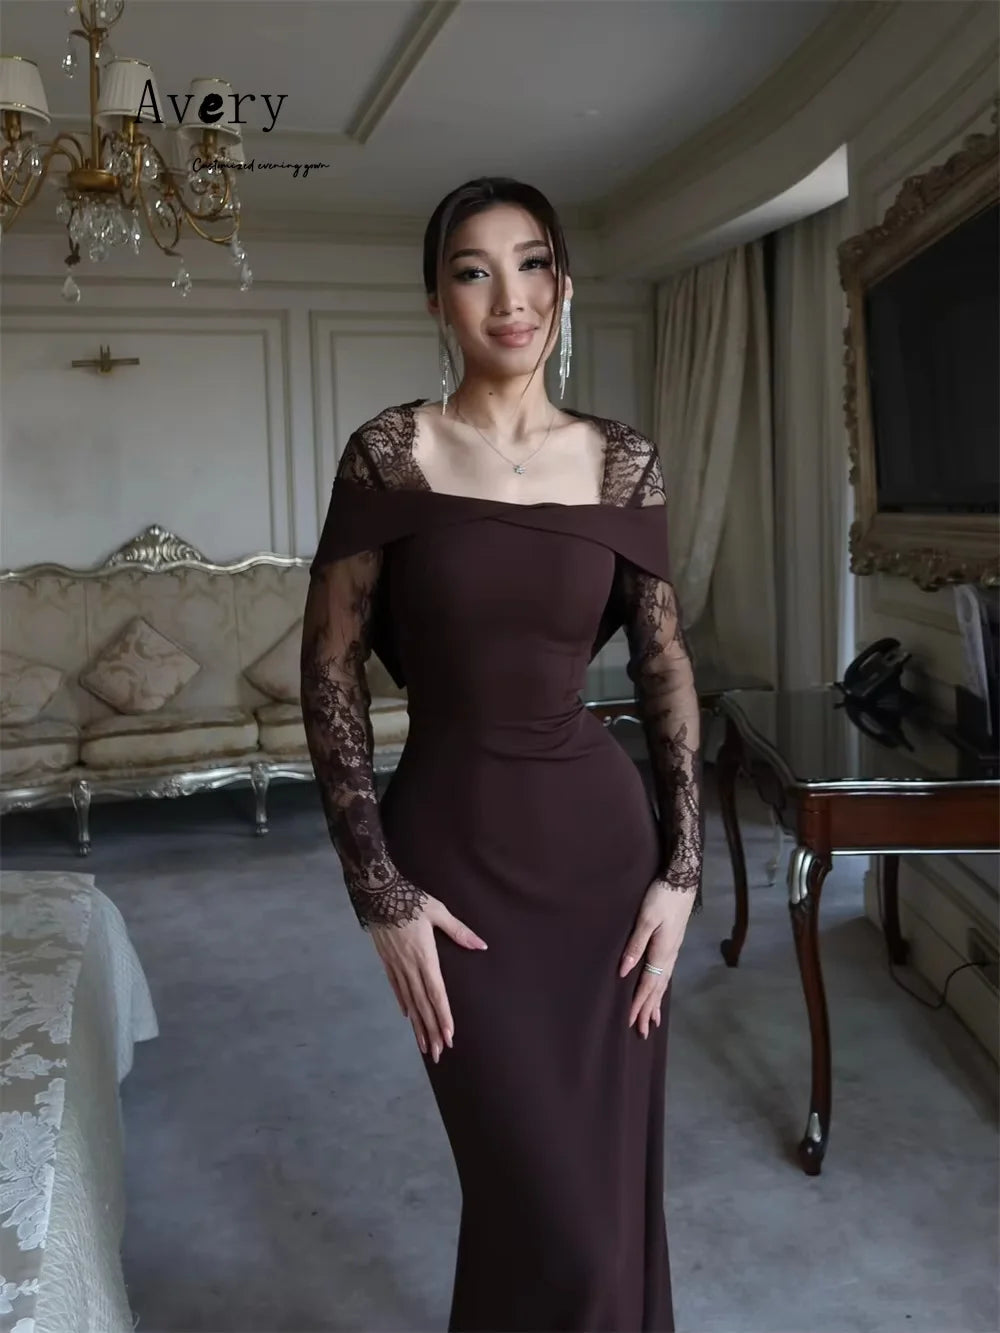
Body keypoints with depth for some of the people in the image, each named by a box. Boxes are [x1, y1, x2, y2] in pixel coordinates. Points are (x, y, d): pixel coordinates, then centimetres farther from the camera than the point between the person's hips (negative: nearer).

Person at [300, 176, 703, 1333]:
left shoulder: (623, 461, 1)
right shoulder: (389, 455, -6)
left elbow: (665, 668, 6)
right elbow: (329, 673, -5)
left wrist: (681, 867, 1)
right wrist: (379, 889, -9)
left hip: (601, 834, 3)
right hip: (453, 842, -2)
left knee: (616, 1176, 14)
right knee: (551, 1213, 3)